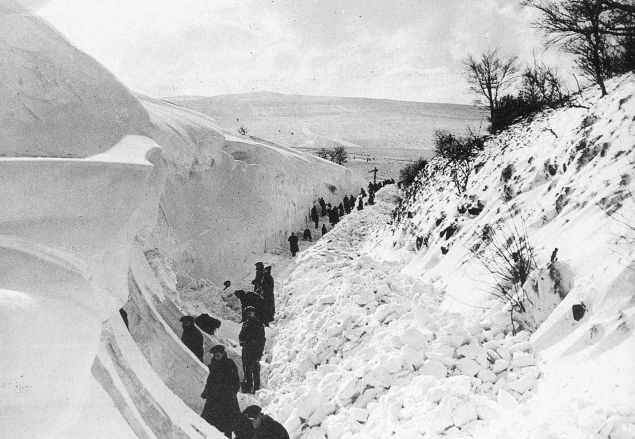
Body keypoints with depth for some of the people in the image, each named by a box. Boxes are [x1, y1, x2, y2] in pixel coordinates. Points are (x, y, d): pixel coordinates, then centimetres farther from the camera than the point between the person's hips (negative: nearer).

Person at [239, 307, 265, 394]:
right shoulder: (245, 324, 17)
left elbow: (262, 338, -5)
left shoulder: (259, 324, -1)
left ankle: (256, 387, -3)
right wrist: (241, 341, 1)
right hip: (246, 350, 6)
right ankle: (248, 385, 15)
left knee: (255, 367, -7)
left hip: (256, 350, -6)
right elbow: (241, 335, 24)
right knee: (247, 368, 7)